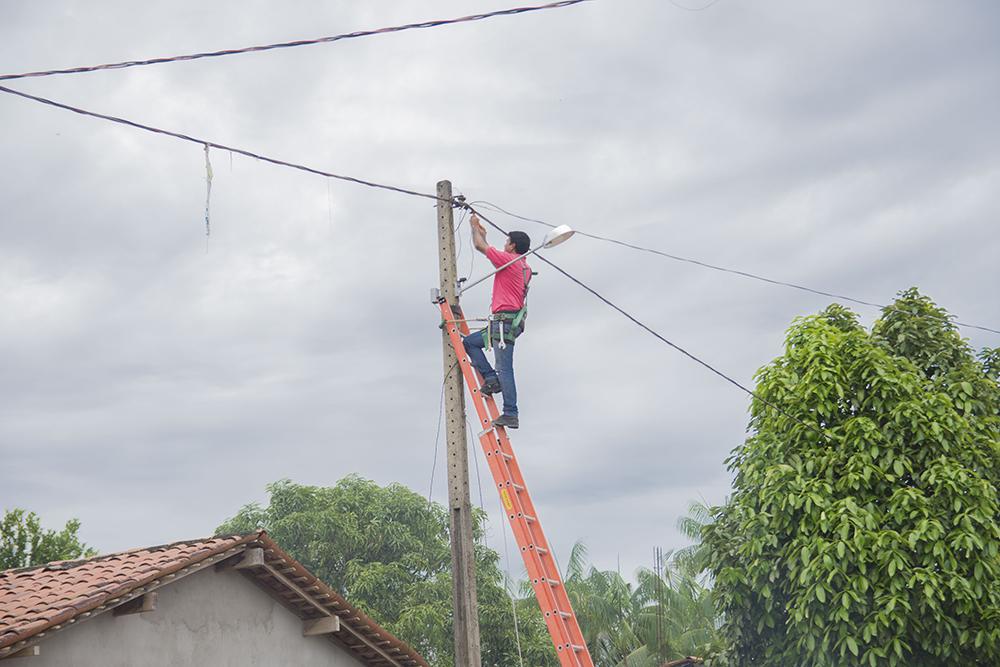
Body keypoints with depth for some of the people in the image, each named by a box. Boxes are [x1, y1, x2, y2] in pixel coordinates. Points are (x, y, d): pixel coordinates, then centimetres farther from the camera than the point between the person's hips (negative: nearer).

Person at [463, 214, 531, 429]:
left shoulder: (508, 260, -7)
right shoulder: (525, 267, 19)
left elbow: (479, 246, 1)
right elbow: (489, 251, 36)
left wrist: (474, 225, 19)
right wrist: (483, 234, 43)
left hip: (504, 320, -10)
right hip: (511, 321, 10)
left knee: (505, 369, -11)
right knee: (469, 342, 17)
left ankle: (511, 415, -13)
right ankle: (491, 378, 6)